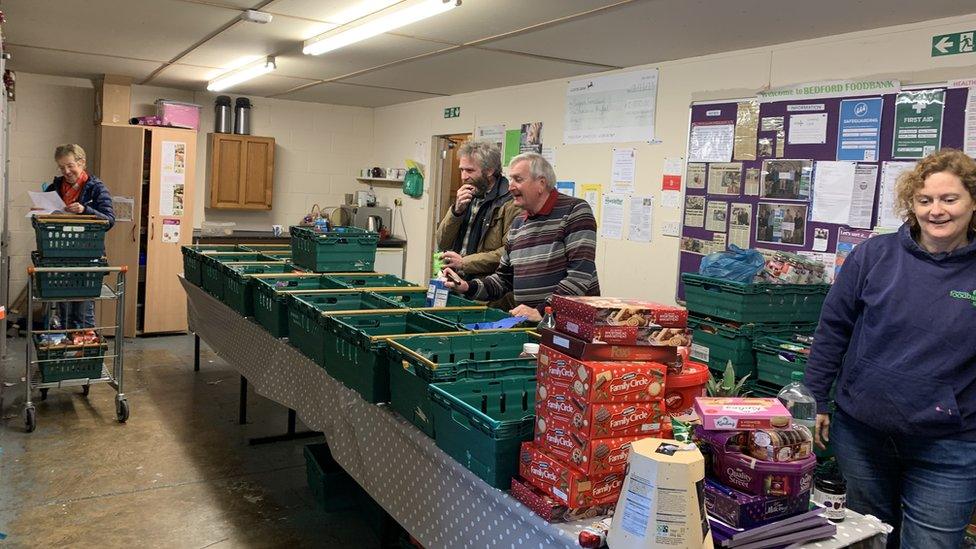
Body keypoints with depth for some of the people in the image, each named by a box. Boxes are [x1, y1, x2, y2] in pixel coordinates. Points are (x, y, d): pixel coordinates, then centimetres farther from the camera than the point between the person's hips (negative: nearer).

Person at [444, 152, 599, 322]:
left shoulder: (575, 211, -6)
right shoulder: (518, 224, 16)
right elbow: (504, 277, 22)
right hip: (527, 322, 6)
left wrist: (542, 311, -20)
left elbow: (581, 273, -15)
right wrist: (469, 287, 6)